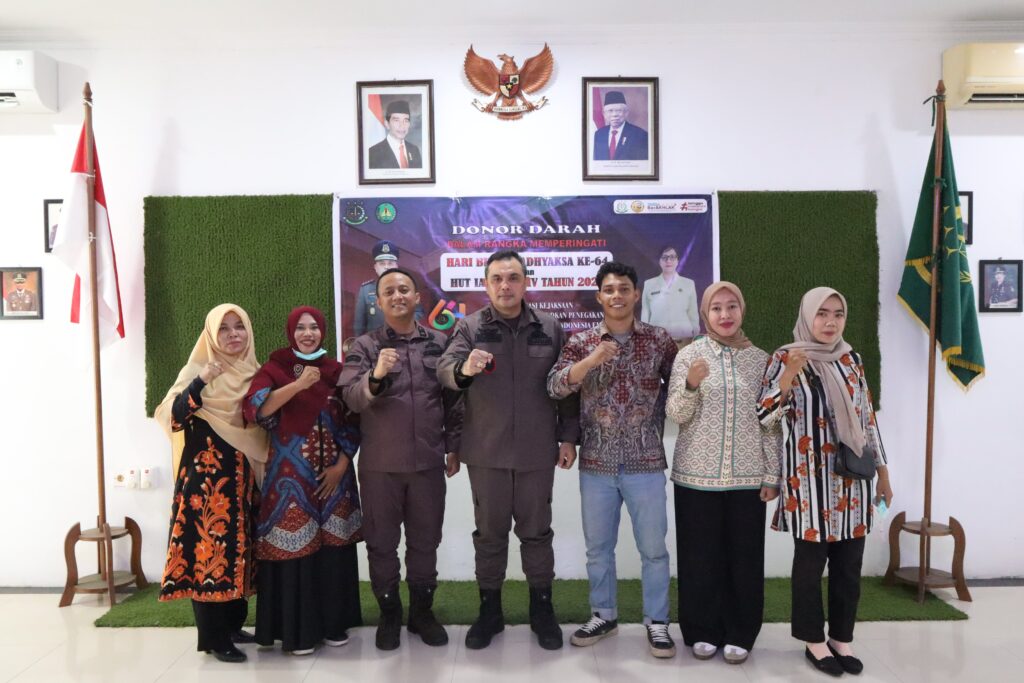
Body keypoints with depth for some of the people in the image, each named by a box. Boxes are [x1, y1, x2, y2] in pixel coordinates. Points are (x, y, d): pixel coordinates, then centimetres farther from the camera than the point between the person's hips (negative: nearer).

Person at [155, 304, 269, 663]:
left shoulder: (254, 373, 10)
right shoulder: (198, 369, -5)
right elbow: (173, 418, -17)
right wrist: (200, 383, -28)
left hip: (243, 475, 6)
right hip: (206, 473, -6)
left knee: (238, 545, 11)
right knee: (208, 543, -5)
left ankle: (233, 624, 23)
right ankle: (214, 636, 4)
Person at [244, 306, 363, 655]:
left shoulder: (337, 370, 7)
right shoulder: (275, 368, 0)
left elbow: (353, 423, 6)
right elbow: (255, 408, -18)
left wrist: (341, 465, -4)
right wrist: (299, 384, -25)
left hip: (334, 475, 3)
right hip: (291, 476, -3)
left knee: (334, 547, 7)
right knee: (295, 547, -2)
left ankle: (333, 623, 22)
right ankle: (297, 630, 13)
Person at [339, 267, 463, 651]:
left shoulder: (439, 343, 4)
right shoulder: (365, 346, -1)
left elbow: (453, 400, 8)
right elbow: (352, 399, -14)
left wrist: (454, 447, 7)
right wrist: (376, 376, -33)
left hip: (428, 462, 1)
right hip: (379, 465, -1)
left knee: (425, 541, 12)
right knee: (381, 542, 10)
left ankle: (422, 611, 28)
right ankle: (389, 613, 27)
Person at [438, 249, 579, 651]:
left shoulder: (550, 329, 4)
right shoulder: (470, 327, -1)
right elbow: (444, 370, -14)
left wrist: (568, 437, 3)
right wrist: (464, 368, -37)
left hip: (537, 452, 1)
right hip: (485, 452, 0)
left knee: (536, 532, 12)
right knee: (489, 533, 11)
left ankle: (542, 610, 28)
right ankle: (489, 611, 27)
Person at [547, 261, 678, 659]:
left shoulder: (660, 340, 0)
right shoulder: (581, 343, 1)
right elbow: (554, 386, -12)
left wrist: (661, 428, -2)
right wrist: (591, 361, -26)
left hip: (645, 463, -1)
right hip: (596, 464, 1)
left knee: (653, 547, 8)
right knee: (598, 547, 13)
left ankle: (657, 622, 25)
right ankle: (603, 615, 31)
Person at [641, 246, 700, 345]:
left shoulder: (689, 284, 10)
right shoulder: (649, 284, 10)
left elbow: (693, 315, 10)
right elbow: (645, 315, 11)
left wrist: (696, 340, 7)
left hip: (683, 340, 0)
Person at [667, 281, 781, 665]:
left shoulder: (760, 359, 4)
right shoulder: (689, 355, -1)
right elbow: (677, 415, -5)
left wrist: (772, 475, 2)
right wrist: (690, 385, -24)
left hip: (747, 476, 1)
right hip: (697, 474, -1)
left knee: (744, 557, 7)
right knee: (700, 557, 5)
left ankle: (739, 634, 22)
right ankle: (703, 631, 21)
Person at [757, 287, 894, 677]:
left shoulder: (851, 360, 9)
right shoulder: (785, 358, -5)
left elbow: (868, 418, 13)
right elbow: (764, 417, -12)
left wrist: (883, 473, 13)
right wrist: (790, 375, -24)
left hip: (852, 475, 5)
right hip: (810, 477, -4)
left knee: (849, 564, 10)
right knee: (811, 561, 4)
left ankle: (841, 638, 25)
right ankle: (814, 641, 20)